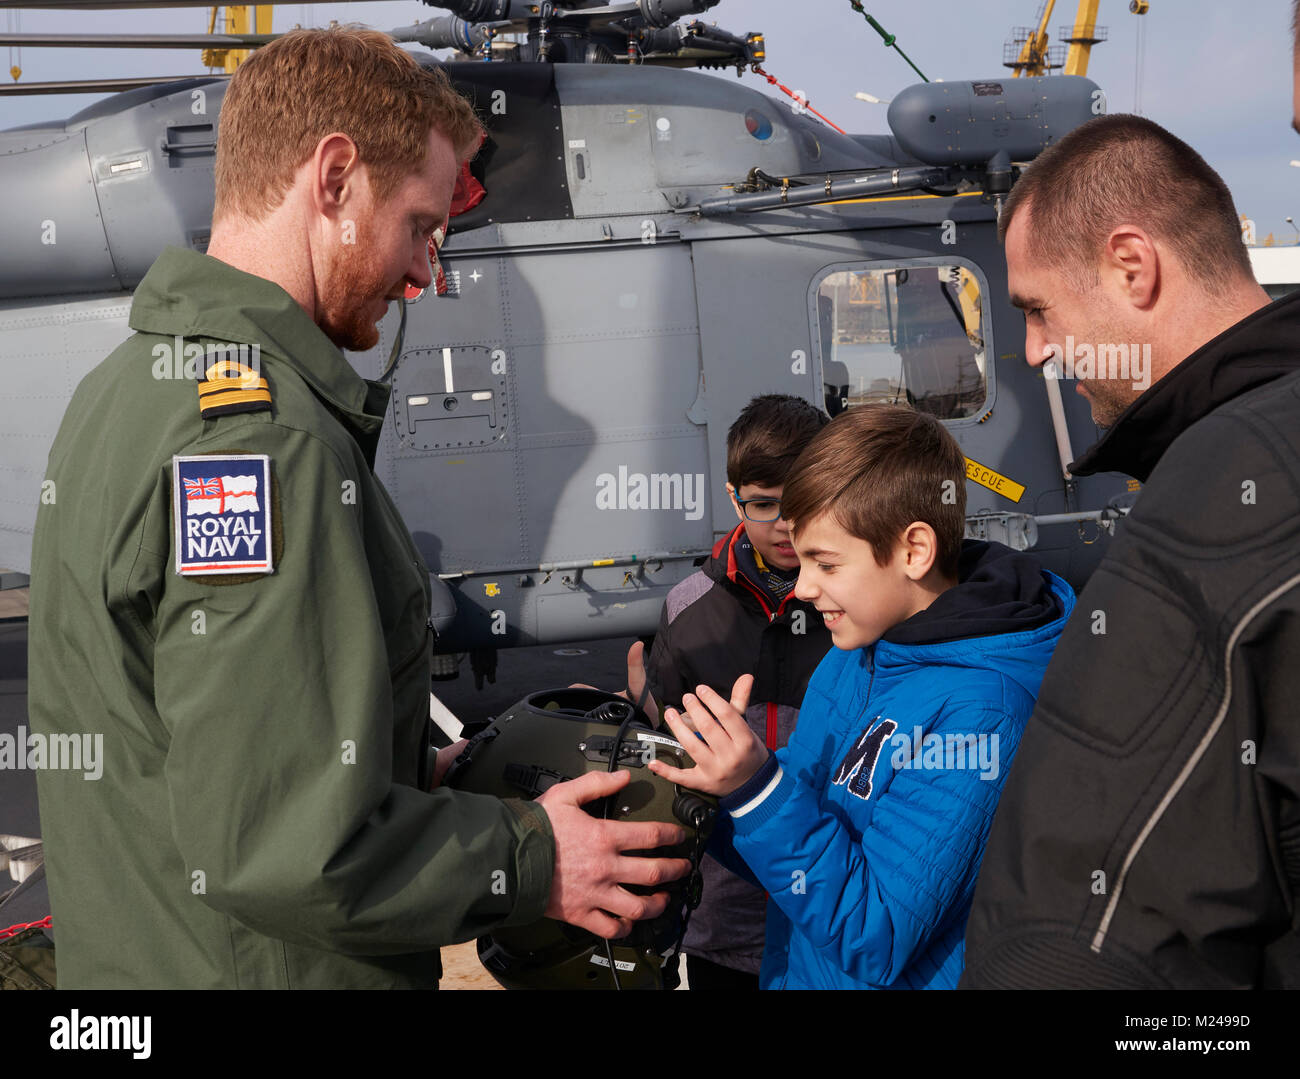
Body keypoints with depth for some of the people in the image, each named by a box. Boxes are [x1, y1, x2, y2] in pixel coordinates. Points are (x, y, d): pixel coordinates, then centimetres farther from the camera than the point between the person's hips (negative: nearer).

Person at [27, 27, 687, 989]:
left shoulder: (124, 384, 7)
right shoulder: (265, 438, -25)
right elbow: (283, 851, -28)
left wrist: (423, 768, 9)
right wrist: (530, 864, -15)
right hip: (268, 971, -9)